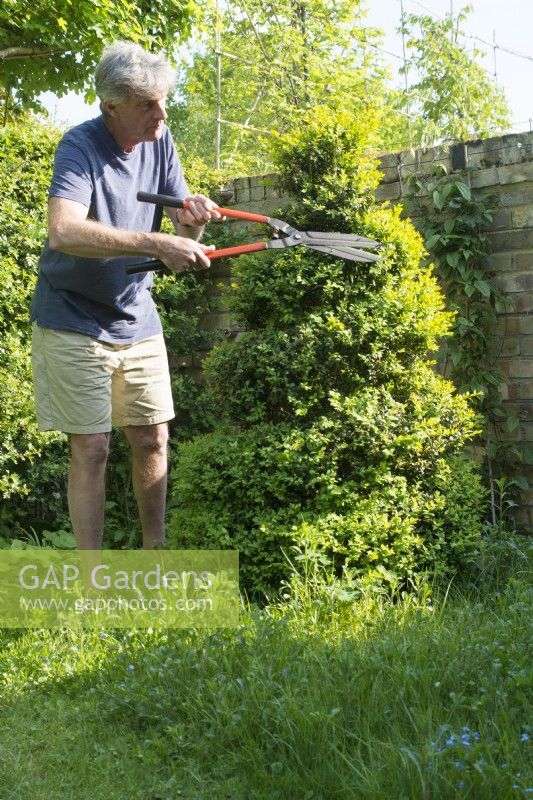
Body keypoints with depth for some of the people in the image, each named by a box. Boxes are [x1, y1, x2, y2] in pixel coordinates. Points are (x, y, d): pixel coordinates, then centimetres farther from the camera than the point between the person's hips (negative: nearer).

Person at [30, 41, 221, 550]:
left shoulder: (160, 142, -1)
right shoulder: (81, 145, -19)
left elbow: (182, 237, 2)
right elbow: (63, 231, -38)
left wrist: (192, 220, -22)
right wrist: (157, 244, -43)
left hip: (137, 319, 6)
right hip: (73, 322, -5)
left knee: (152, 440, 9)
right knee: (91, 450, -3)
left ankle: (154, 551, 25)